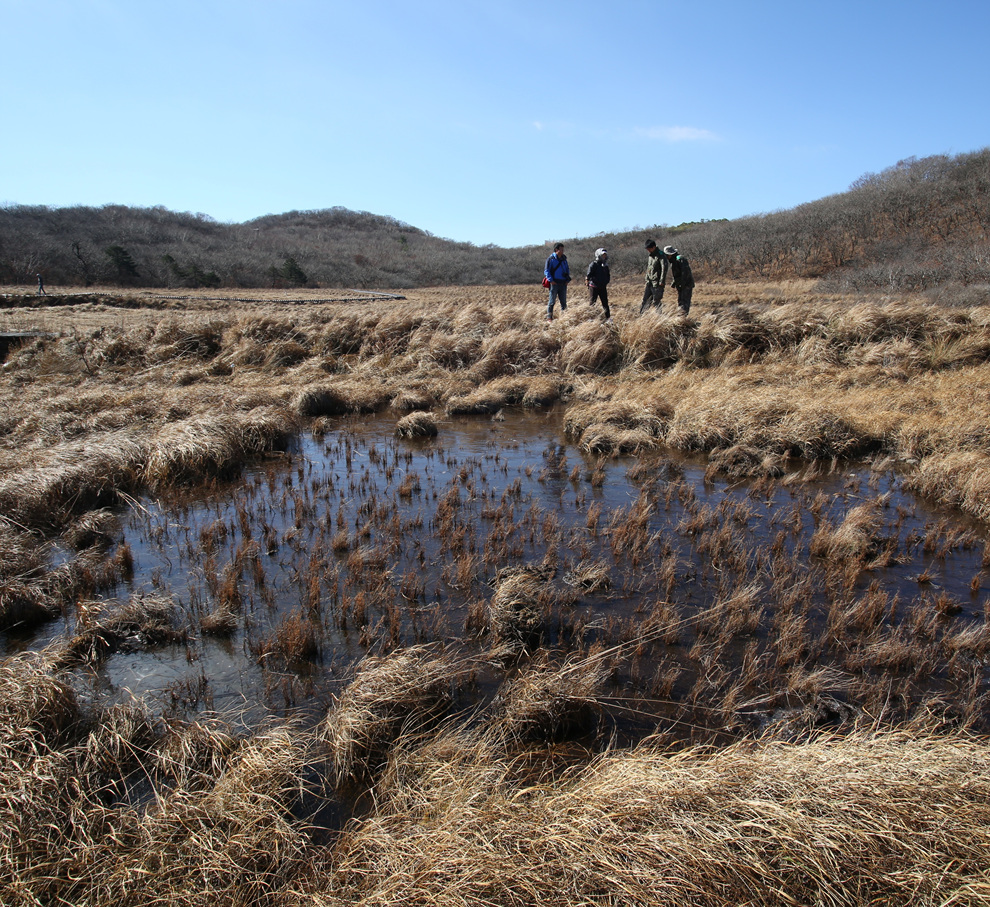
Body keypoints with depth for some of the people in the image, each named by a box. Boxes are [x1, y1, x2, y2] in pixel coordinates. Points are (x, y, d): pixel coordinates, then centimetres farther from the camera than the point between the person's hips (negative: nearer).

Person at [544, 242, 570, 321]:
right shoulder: (551, 259, -3)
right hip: (554, 283, -5)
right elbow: (546, 271, -5)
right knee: (552, 302, -3)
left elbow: (567, 270, 23)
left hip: (563, 284, 6)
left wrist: (568, 279, 9)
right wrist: (551, 280, -16)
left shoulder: (564, 259, 14)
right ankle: (549, 317, 0)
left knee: (564, 302, 7)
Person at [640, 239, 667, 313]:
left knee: (656, 301, -5)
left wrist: (661, 281, -21)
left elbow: (664, 268, -17)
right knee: (645, 300, 5)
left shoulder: (660, 255, -10)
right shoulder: (649, 256, 14)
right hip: (649, 282, 7)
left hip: (657, 283, -7)